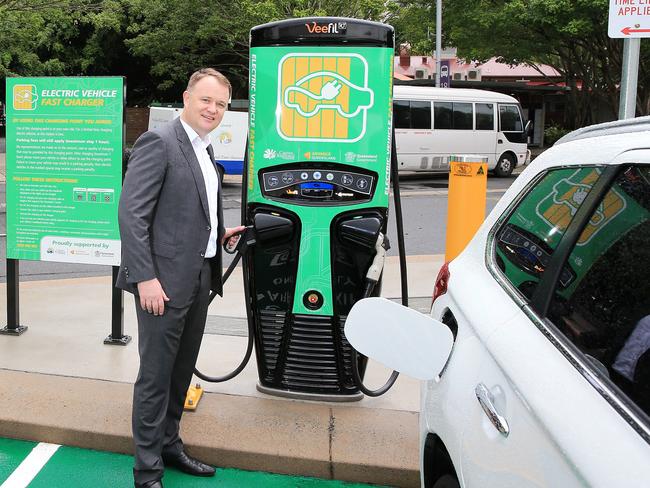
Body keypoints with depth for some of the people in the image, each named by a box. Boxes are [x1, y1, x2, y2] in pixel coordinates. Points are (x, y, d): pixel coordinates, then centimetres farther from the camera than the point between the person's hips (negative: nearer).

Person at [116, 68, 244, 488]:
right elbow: (131, 213, -19)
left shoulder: (205, 149, 14)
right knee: (155, 376, 2)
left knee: (182, 371, 19)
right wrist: (145, 278, -23)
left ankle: (169, 445, 35)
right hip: (165, 282, -9)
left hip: (200, 278, 9)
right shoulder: (158, 143, -13)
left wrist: (217, 233, 15)